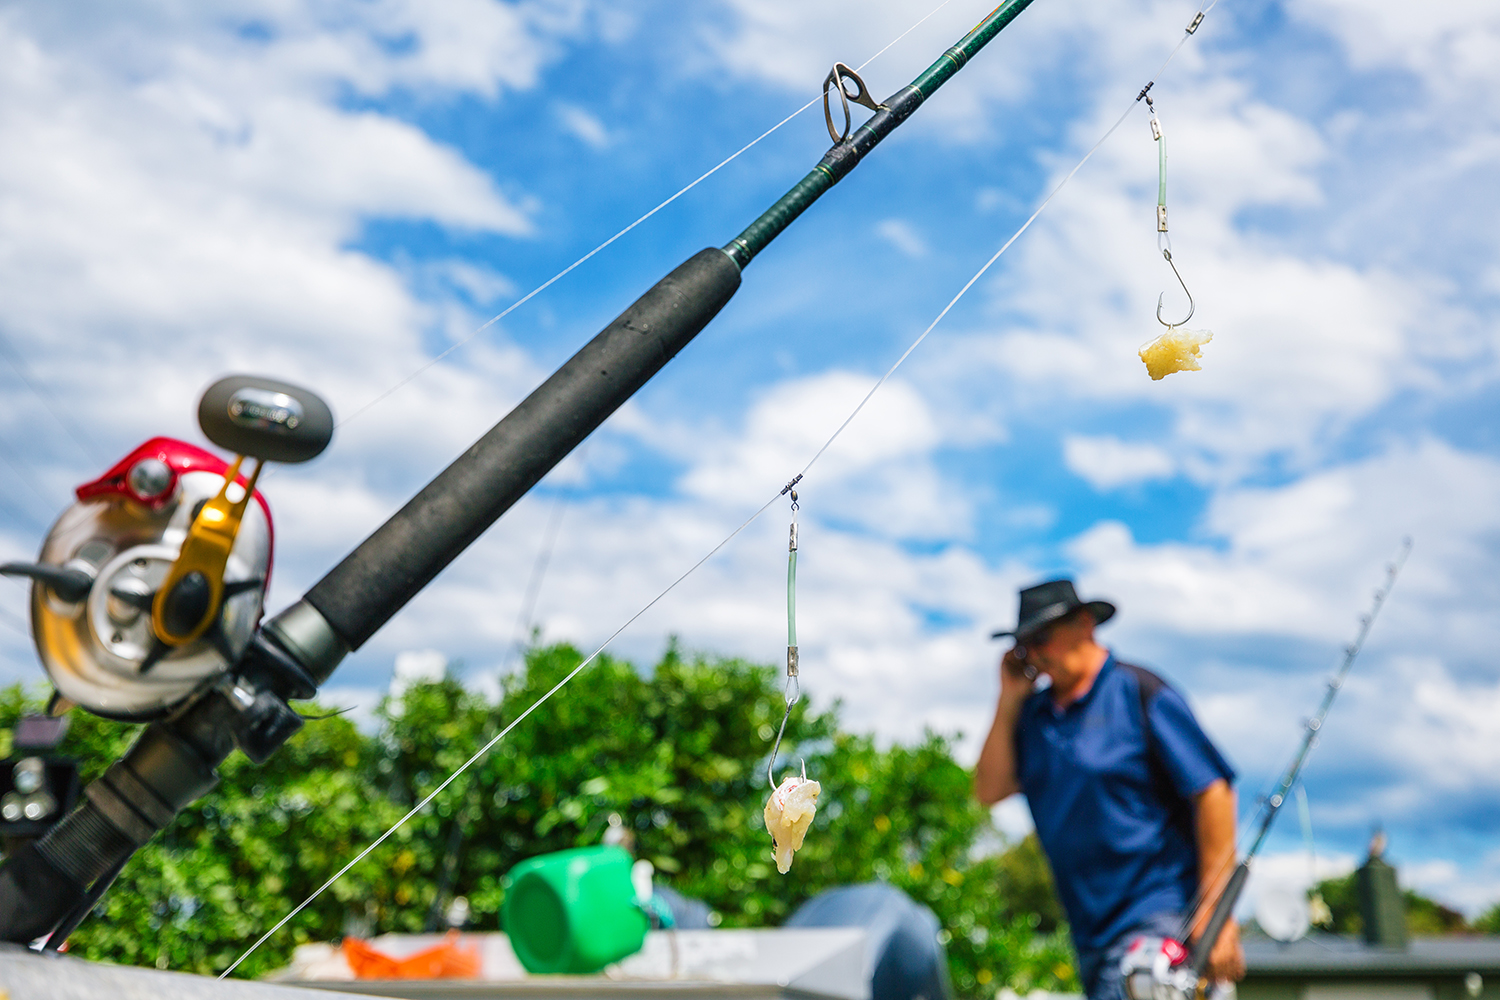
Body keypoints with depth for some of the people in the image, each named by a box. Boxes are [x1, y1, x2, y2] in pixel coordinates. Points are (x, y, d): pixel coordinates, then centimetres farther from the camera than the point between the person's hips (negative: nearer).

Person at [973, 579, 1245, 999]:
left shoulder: (1140, 693, -8)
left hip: (1158, 918, -7)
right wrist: (1008, 702, -2)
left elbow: (1213, 791, -12)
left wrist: (1216, 913, -16)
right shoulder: (1033, 713, 10)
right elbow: (989, 791, 3)